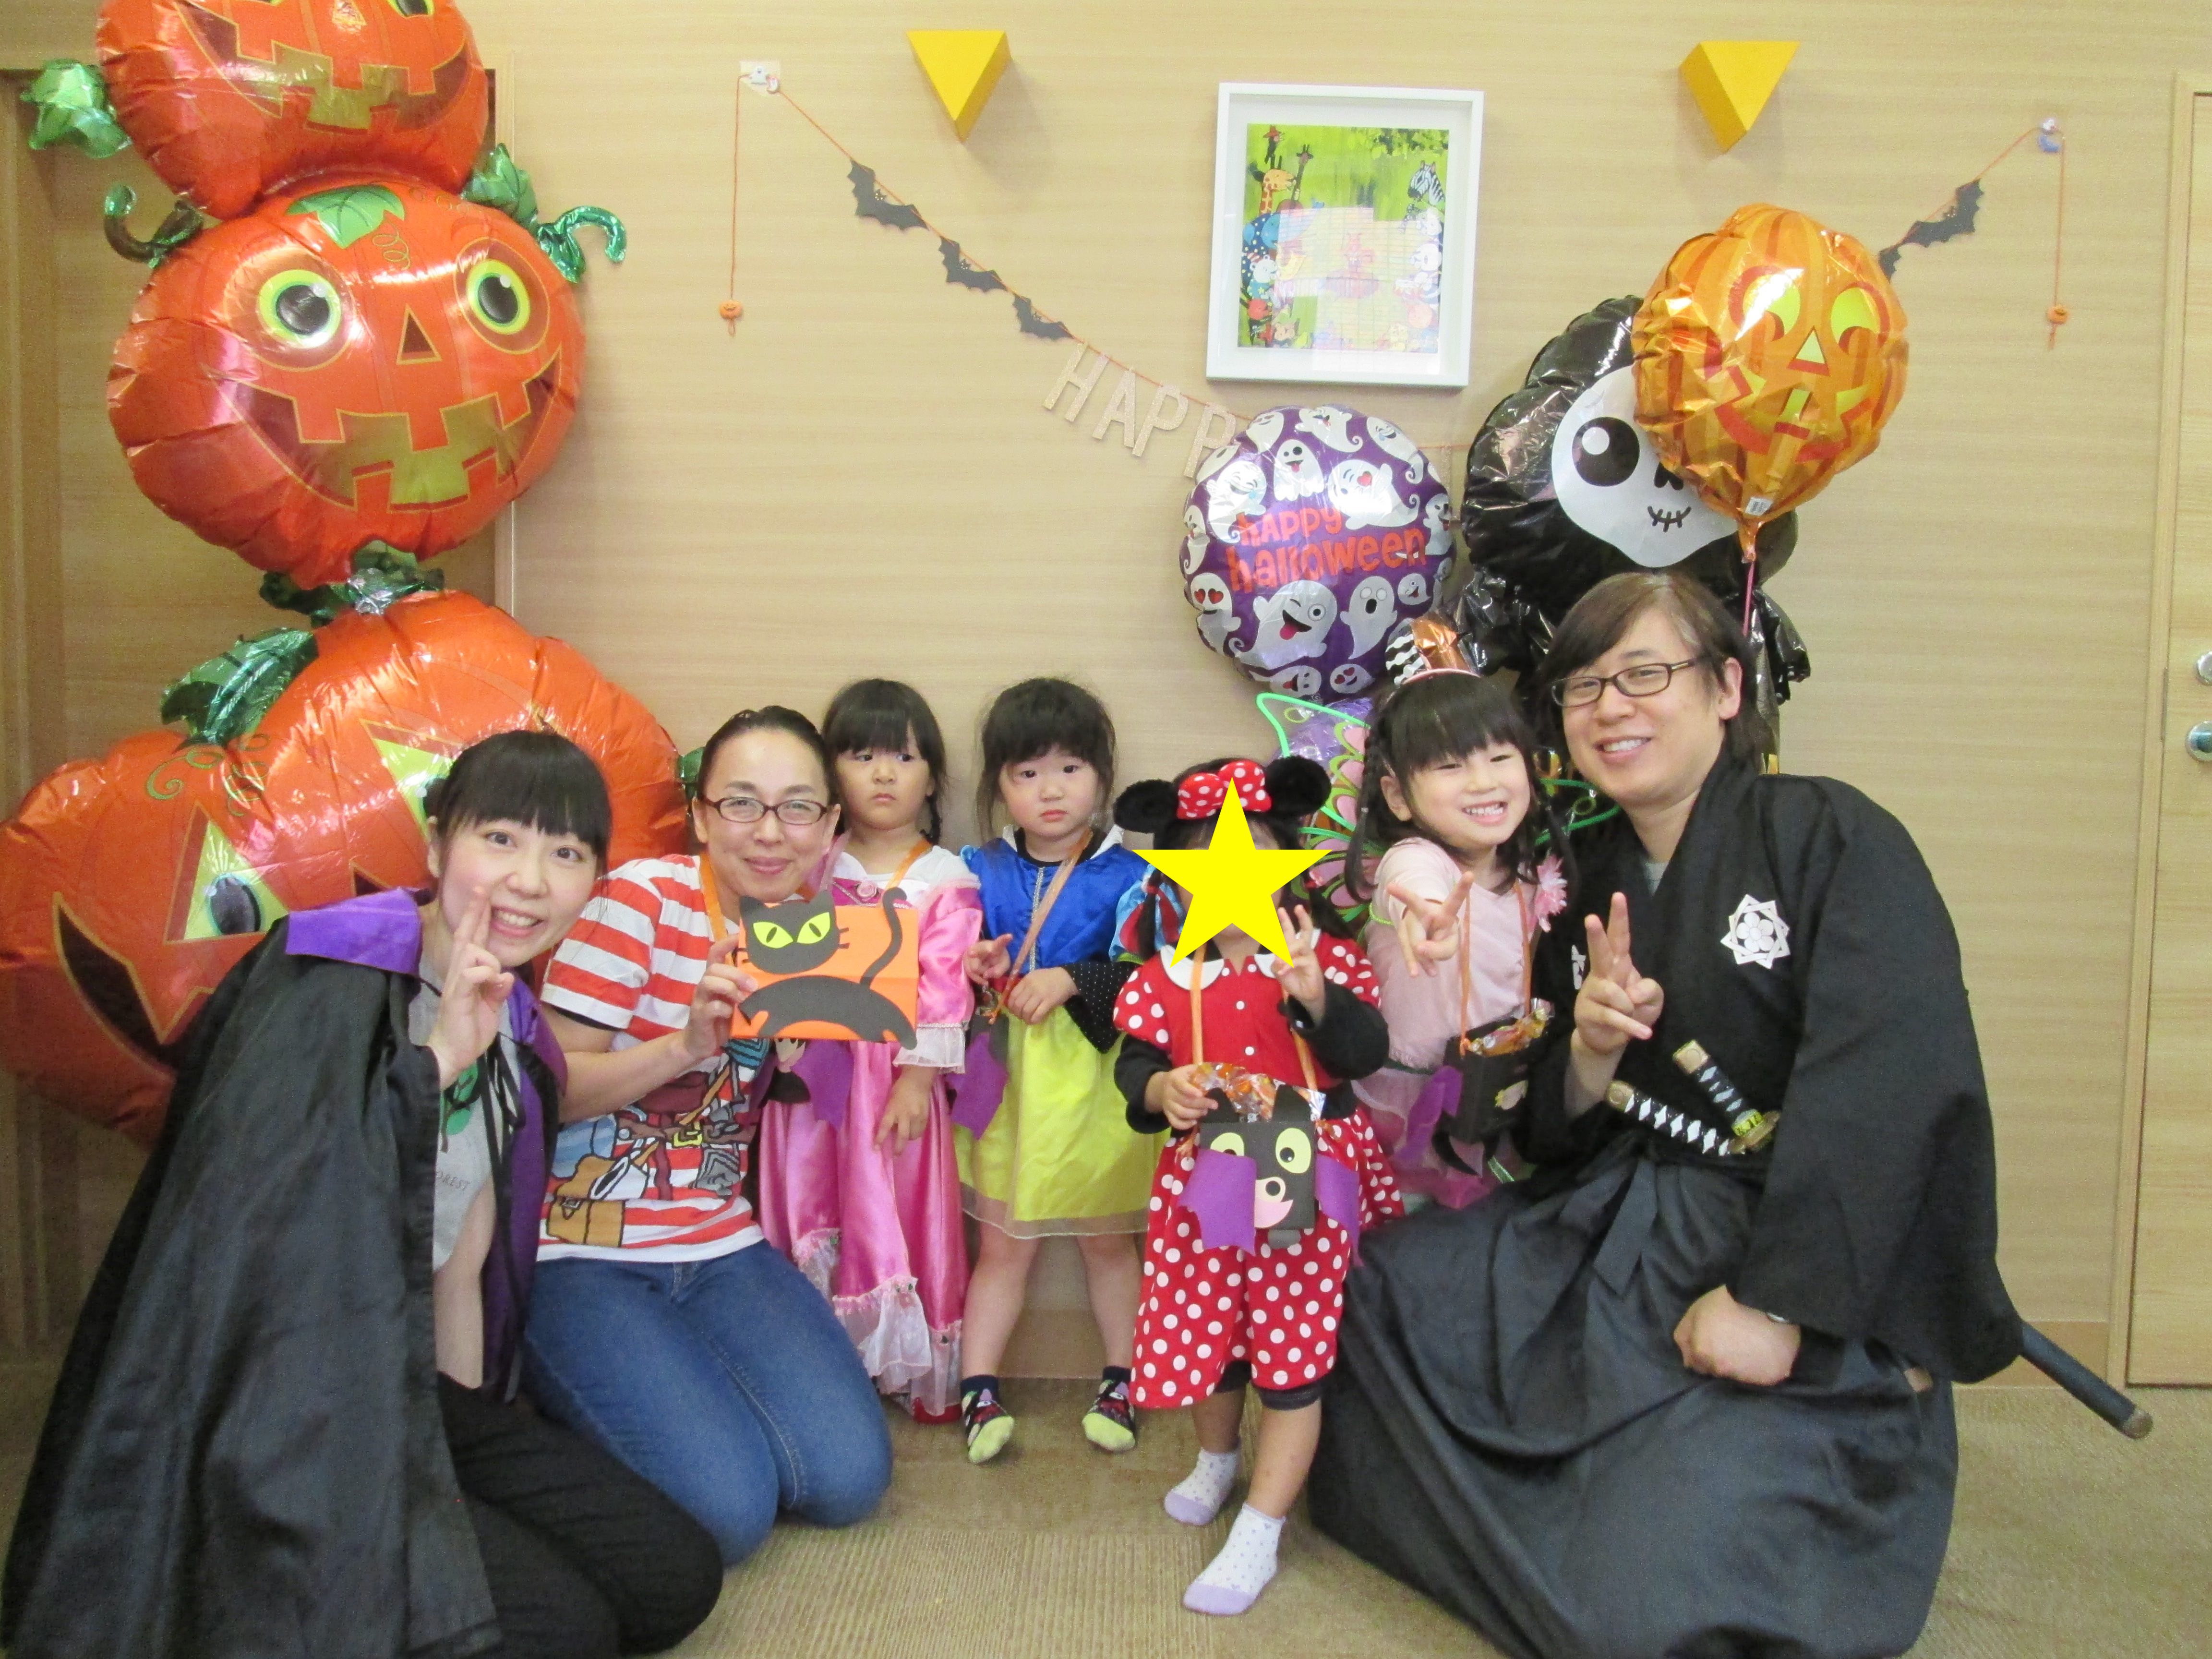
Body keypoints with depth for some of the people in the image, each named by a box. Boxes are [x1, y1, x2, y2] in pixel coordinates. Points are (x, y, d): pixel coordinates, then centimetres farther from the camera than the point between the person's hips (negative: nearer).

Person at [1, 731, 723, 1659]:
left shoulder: (512, 1031, 8)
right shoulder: (324, 985, -16)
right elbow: (244, 1221, -28)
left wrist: (466, 1427, 13)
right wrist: (434, 1059, -30)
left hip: (410, 1398, 8)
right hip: (271, 1423, -8)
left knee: (677, 1580, -1)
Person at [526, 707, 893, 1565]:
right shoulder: (642, 898, -13)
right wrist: (687, 1044, -29)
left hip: (719, 1248, 6)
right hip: (581, 1253, -6)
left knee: (848, 1478, -7)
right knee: (728, 1508, -18)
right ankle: (561, 1397, 11)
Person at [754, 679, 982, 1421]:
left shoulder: (946, 879, -2)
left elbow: (943, 988, -7)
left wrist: (917, 1081, -13)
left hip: (897, 1073, -3)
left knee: (906, 1216, 3)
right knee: (815, 1218, 7)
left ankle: (927, 1373, 18)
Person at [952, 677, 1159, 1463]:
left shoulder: (1129, 877, -6)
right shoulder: (978, 873, 3)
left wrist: (1071, 981, -23)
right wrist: (969, 972, -12)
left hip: (1095, 1082, -2)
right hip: (1005, 1079, 2)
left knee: (1107, 1243, 14)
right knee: (1002, 1246, 11)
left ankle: (1120, 1383, 29)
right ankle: (978, 1391, 19)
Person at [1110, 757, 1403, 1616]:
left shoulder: (1325, 956, -6)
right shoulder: (1166, 977, -2)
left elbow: (1368, 1052, -16)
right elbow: (1133, 1062, 3)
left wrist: (1314, 993, -32)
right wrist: (1160, 1090, -19)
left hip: (1307, 1182, -2)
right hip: (1206, 1182, 2)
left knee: (1293, 1358, 2)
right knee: (1207, 1335, 18)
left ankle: (1257, 1536, 17)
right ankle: (1217, 1458, 49)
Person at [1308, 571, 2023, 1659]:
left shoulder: (1833, 839, -10)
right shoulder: (1587, 890, 9)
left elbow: (1886, 1088, -21)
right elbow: (1557, 1140, 11)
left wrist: (1773, 1304, -25)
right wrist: (1590, 1053, -12)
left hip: (1815, 1281, -6)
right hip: (1620, 1232, 7)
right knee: (1373, 1286, -2)